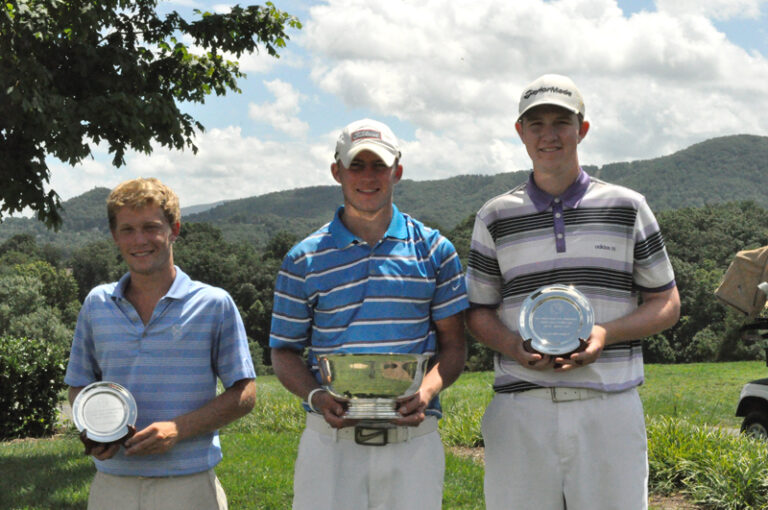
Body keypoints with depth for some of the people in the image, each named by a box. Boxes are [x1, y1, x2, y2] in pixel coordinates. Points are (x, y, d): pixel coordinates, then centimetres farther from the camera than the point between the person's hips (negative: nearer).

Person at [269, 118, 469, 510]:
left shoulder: (434, 250, 8)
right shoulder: (304, 260, 7)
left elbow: (453, 344, 9)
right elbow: (284, 350, 10)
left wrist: (426, 392, -11)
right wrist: (315, 396, -10)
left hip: (413, 439, 1)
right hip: (331, 440, 0)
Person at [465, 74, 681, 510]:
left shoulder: (627, 207, 8)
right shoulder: (496, 217, 10)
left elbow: (667, 305, 10)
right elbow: (478, 311, 13)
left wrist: (606, 334, -9)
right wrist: (515, 347, -9)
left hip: (610, 409, 0)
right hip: (520, 413, 1)